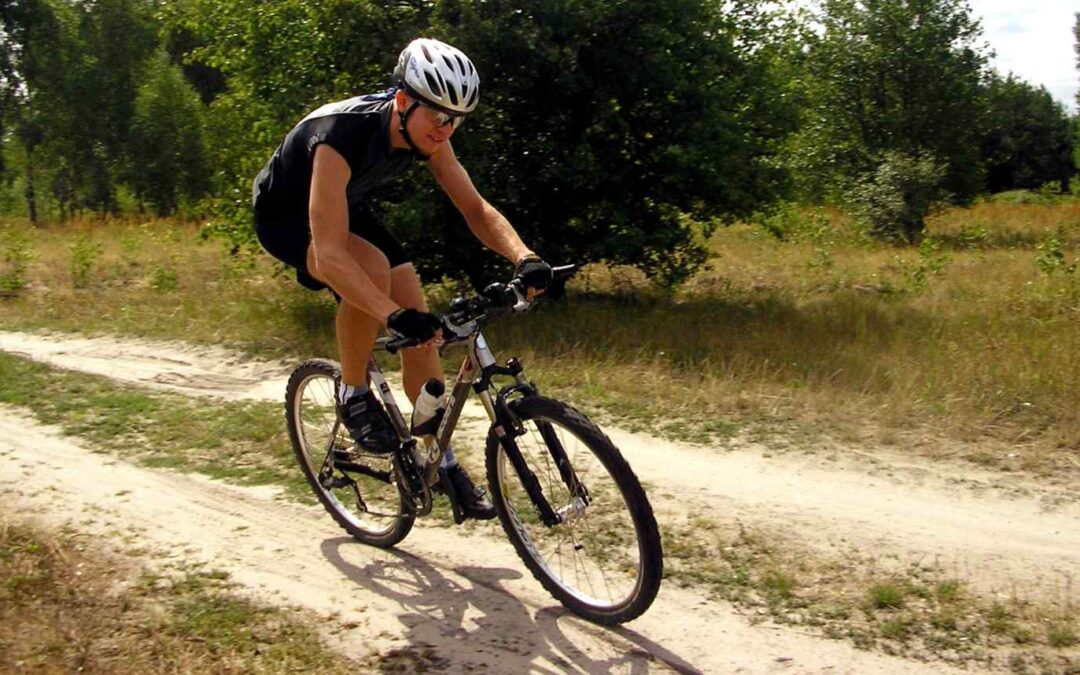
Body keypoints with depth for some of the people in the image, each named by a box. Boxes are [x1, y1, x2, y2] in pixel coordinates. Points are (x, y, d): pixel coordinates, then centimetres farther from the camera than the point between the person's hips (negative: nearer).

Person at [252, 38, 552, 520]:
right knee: (372, 267, -37)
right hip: (286, 214, -6)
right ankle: (353, 395, -13)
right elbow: (330, 254, -46)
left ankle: (440, 461, 8)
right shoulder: (342, 136, -39)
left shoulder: (427, 134, -19)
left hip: (348, 208, 6)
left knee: (421, 325, -5)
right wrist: (395, 315, -57)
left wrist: (523, 257, -34)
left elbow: (475, 208, -16)